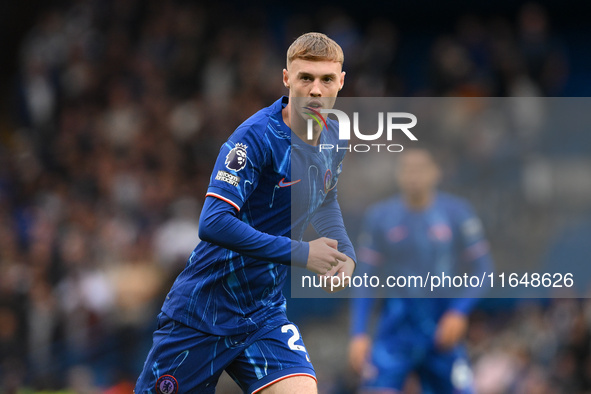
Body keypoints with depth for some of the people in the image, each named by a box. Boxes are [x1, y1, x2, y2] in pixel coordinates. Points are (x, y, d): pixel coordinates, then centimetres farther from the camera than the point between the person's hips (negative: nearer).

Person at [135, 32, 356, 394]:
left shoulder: (333, 138, 4)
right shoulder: (256, 137, -20)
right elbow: (213, 223, -30)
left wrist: (345, 253, 7)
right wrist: (301, 254, -26)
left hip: (266, 314, 5)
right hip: (204, 312, -5)